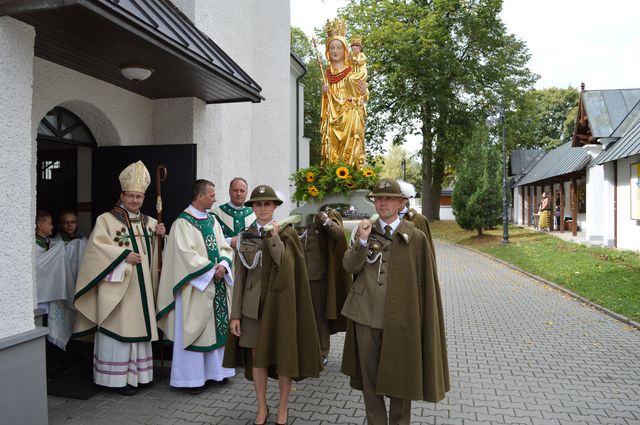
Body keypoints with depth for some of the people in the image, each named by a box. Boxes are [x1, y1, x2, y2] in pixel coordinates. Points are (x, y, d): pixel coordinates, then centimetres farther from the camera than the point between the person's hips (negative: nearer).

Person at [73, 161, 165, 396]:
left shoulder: (148, 222, 12)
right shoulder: (107, 219, -5)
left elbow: (155, 252, 17)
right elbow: (97, 246, -15)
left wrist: (159, 236, -2)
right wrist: (124, 255, -18)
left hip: (141, 286, 6)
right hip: (117, 285, -6)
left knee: (138, 328, 11)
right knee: (119, 330, 0)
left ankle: (135, 374, 22)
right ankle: (118, 378, 10)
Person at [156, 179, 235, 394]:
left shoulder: (212, 220, 11)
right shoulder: (183, 222, -11)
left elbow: (224, 247, 9)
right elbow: (185, 253, -18)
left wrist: (223, 264, -10)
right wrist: (211, 268, -17)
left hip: (217, 283, 7)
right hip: (195, 285, -7)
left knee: (217, 325, 13)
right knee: (193, 328, 1)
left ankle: (215, 370, 26)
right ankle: (191, 376, 12)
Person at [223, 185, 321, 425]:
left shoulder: (287, 232, -4)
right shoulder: (244, 236, 4)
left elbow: (287, 266, -18)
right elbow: (239, 276, 3)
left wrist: (274, 236, -18)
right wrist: (235, 314, -1)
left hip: (279, 302, -2)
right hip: (252, 304, 3)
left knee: (283, 356, 6)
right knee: (256, 357, 9)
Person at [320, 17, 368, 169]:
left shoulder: (353, 71, 5)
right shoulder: (327, 73, 13)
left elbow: (363, 97, 4)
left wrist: (364, 91, -18)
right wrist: (324, 92, -3)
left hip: (351, 115, -3)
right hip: (332, 116, 3)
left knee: (350, 148, -11)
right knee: (332, 149, -4)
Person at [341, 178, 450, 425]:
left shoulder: (416, 238, -3)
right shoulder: (365, 230, 5)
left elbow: (425, 283, 0)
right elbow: (350, 267, -4)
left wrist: (423, 319, -1)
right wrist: (363, 241, -19)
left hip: (399, 319, -2)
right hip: (366, 315, 2)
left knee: (400, 377, 10)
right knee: (369, 376, 12)